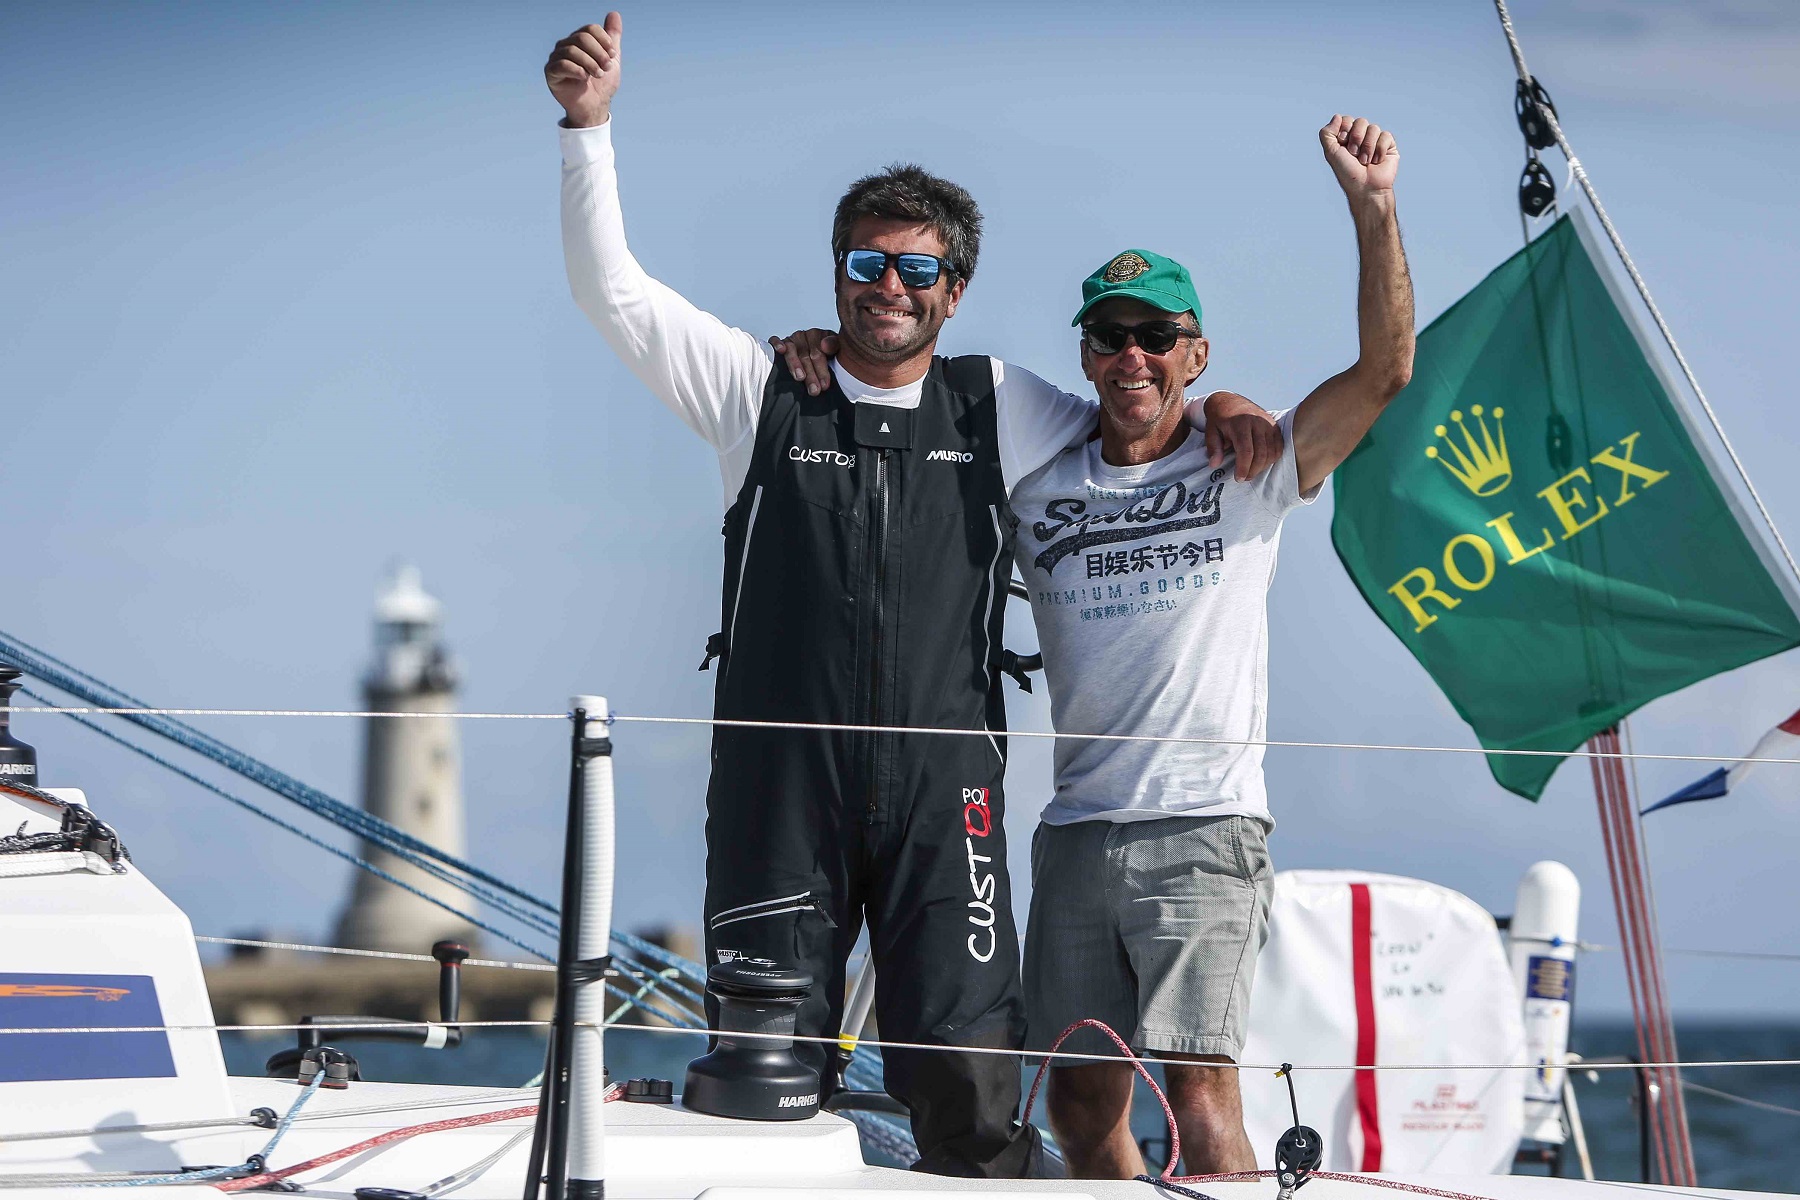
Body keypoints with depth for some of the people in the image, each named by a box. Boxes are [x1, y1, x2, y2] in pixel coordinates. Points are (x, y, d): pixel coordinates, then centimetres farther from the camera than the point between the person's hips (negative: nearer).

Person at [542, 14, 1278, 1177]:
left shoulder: (997, 406, 12)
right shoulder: (765, 390, 9)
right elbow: (613, 287, 4)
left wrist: (1213, 405, 4)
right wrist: (591, 124, -5)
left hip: (940, 789, 0)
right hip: (782, 782, 0)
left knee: (969, 1082, -6)